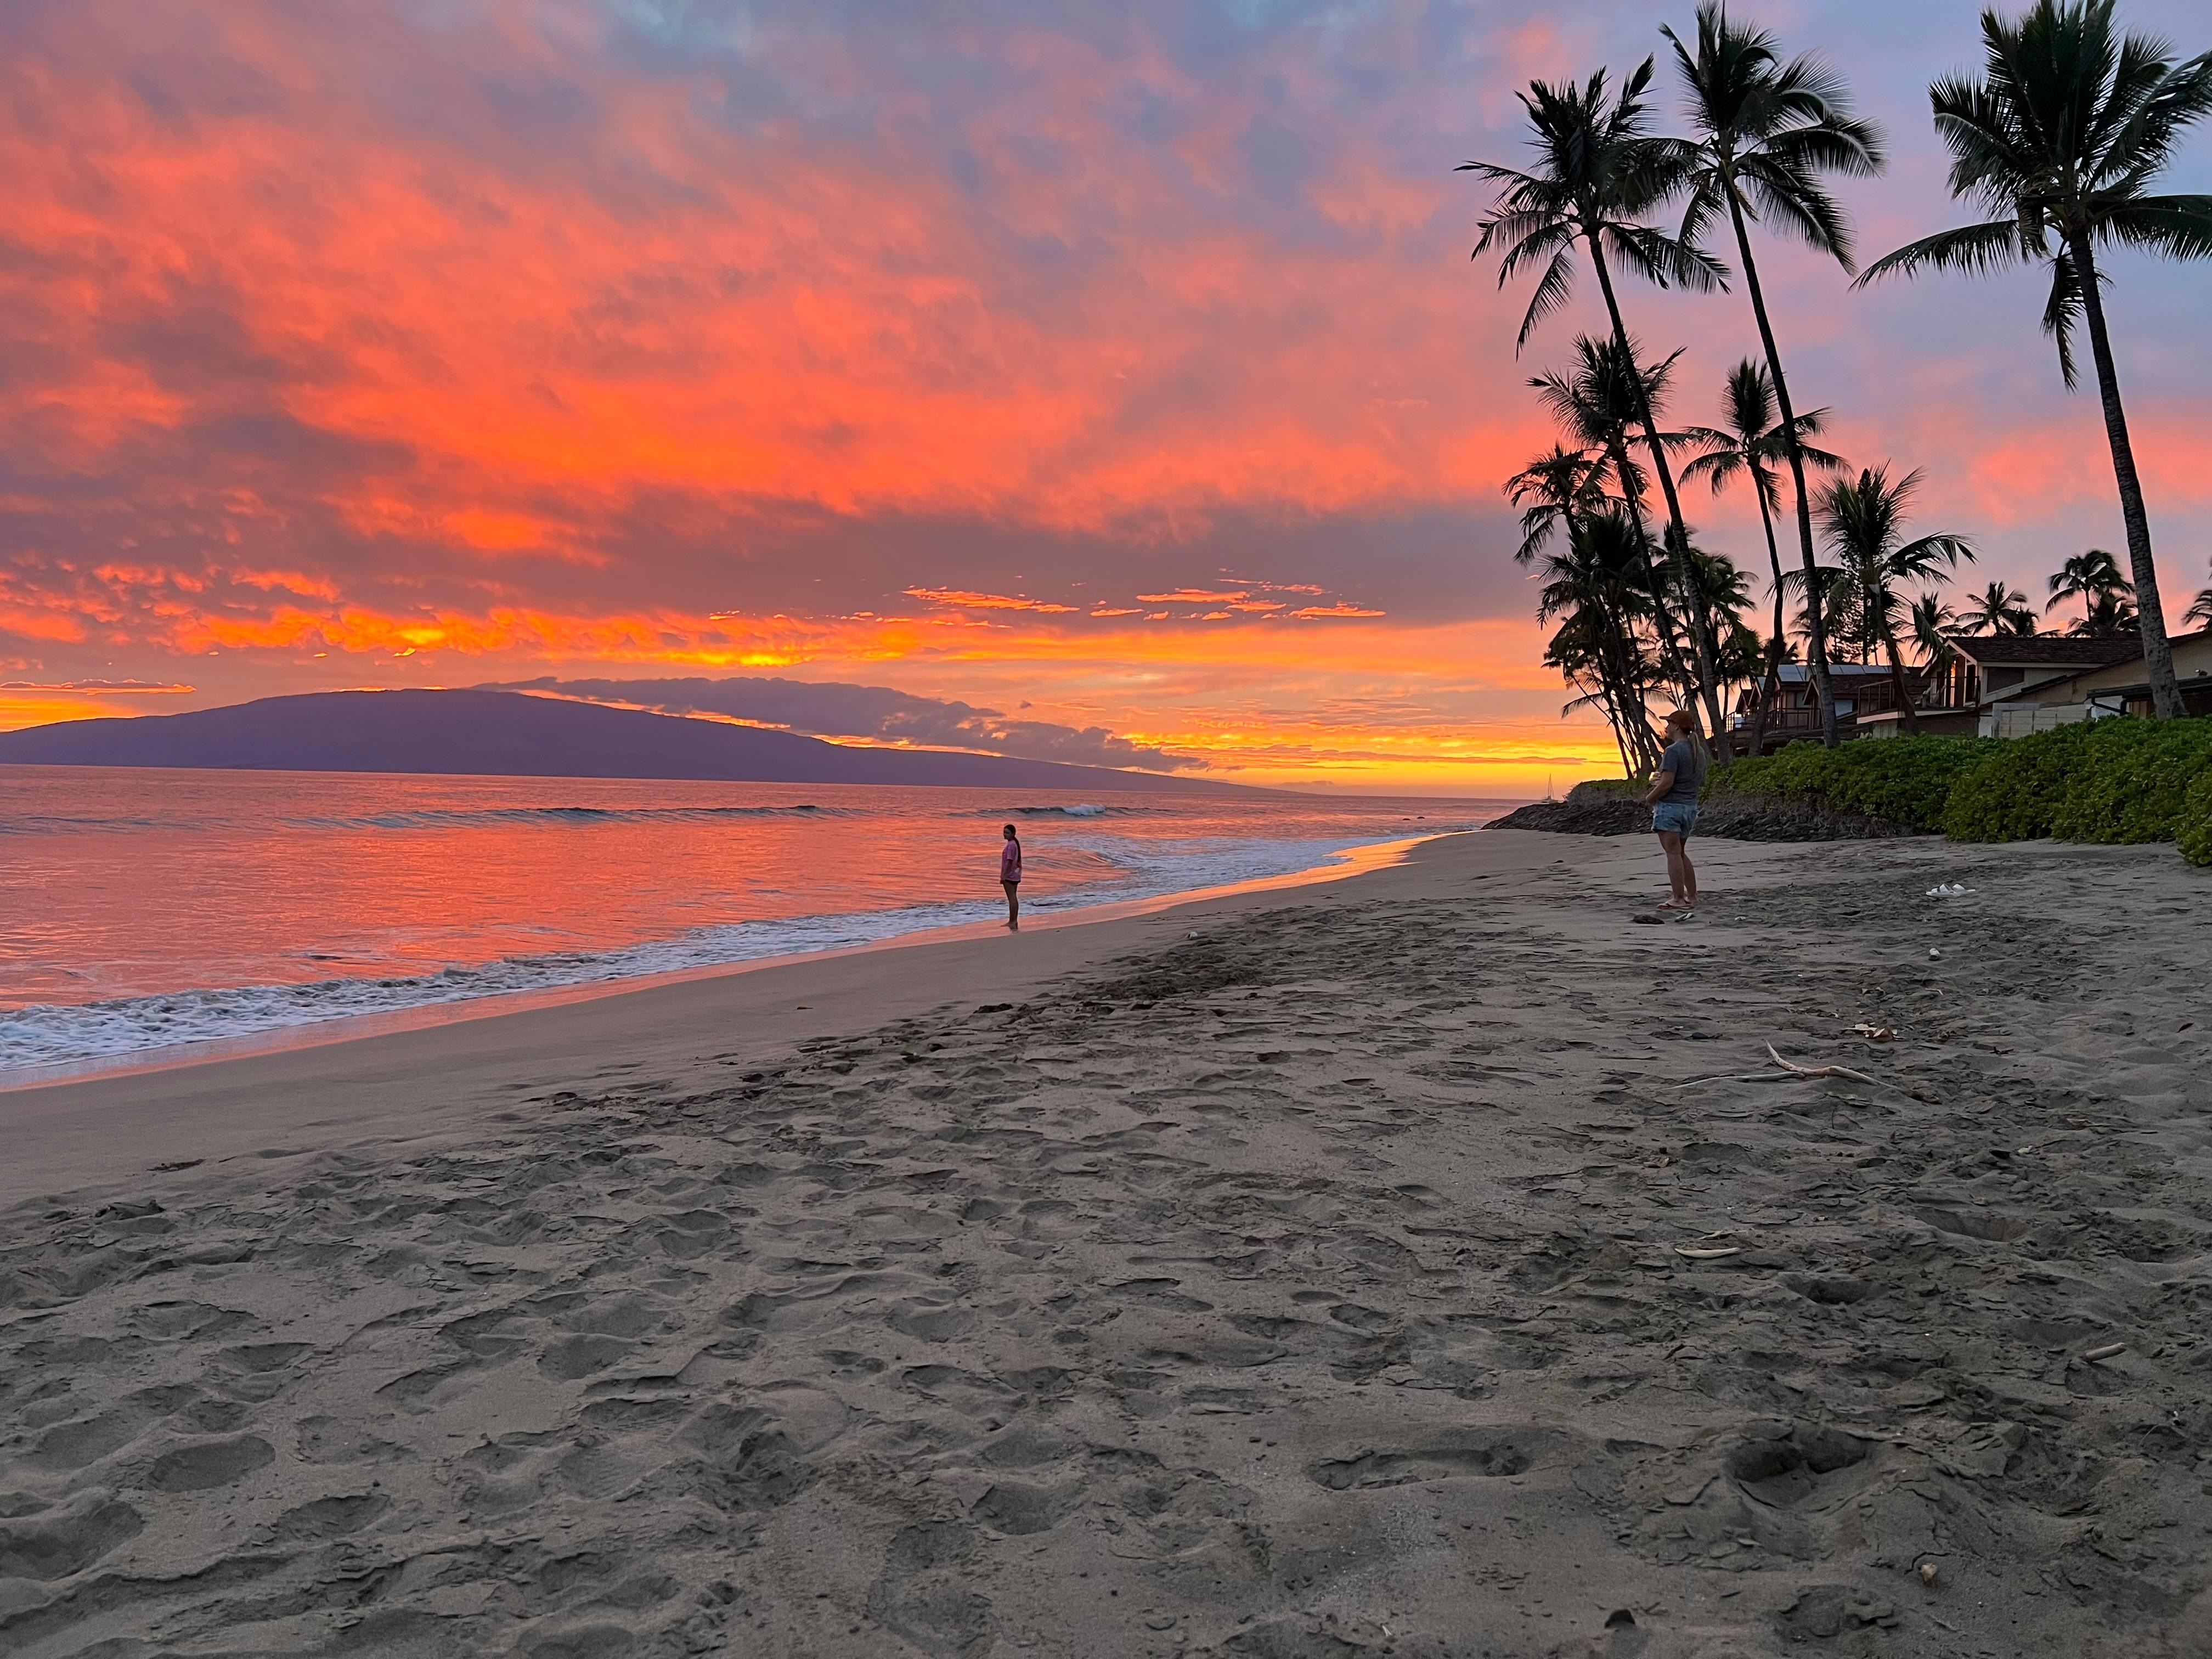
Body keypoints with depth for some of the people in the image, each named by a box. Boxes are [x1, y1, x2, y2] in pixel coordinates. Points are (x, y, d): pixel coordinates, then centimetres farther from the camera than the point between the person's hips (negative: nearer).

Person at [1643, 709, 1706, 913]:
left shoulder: (1673, 751, -16)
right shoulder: (1699, 752, 10)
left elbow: (1667, 784, -22)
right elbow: (1702, 782, 20)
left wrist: (1649, 799, -4)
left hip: (1670, 806, -9)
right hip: (1690, 807, 9)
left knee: (1673, 853, -4)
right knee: (1681, 853, 19)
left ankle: (1680, 900, -3)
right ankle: (1692, 897, 19)